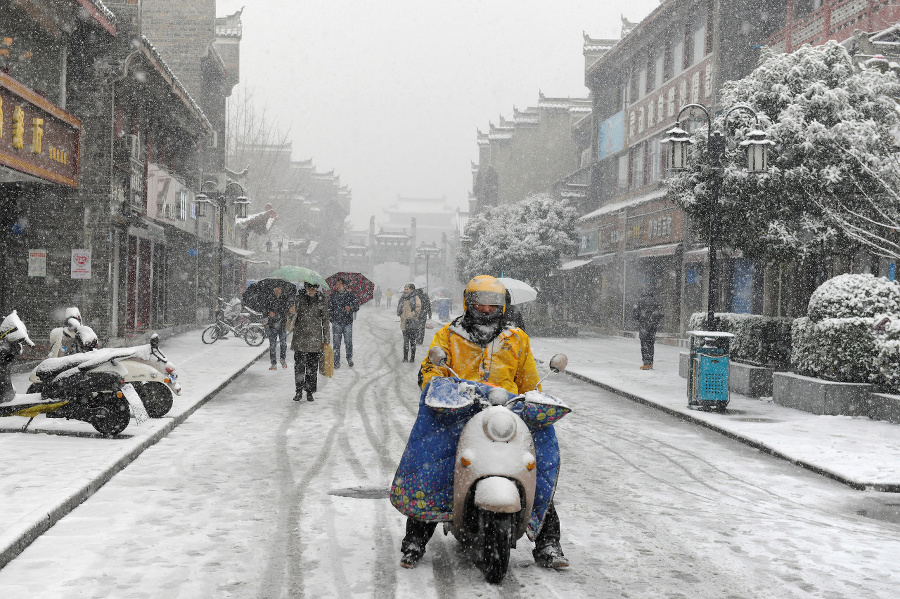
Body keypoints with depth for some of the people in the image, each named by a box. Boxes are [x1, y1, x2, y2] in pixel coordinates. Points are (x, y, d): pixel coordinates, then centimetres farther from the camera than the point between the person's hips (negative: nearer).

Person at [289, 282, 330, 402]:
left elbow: (325, 321, 6)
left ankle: (310, 392, 14)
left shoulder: (321, 301, 2)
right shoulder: (300, 298, 5)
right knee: (299, 365, 0)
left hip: (315, 339, -1)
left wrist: (326, 340, 5)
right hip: (300, 337, 1)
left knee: (312, 367, 2)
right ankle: (299, 391, 11)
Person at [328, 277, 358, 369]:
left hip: (348, 321, 0)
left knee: (348, 342, 3)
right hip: (336, 322, 0)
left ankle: (349, 359, 25)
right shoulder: (333, 295, 7)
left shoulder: (350, 294, 5)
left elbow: (356, 306, 1)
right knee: (336, 343, 0)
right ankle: (336, 362, 6)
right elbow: (329, 307, 8)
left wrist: (350, 308, -16)